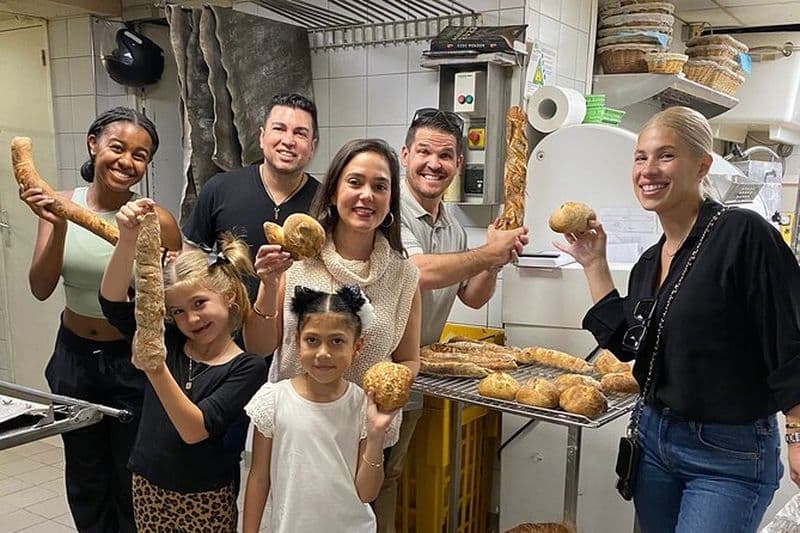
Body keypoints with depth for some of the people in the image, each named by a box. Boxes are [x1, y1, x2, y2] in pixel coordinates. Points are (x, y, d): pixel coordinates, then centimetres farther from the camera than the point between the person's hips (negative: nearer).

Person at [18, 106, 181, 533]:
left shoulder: (157, 221, -17)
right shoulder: (61, 206, -8)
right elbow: (41, 289, -16)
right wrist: (58, 228, -29)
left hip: (133, 363, -3)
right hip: (73, 357, 3)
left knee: (133, 484, 13)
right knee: (85, 482, 22)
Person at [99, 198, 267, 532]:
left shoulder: (248, 367, -14)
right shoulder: (166, 343, -2)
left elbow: (195, 430, -22)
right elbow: (113, 302, -14)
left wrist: (156, 369, -35)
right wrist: (127, 240, -29)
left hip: (207, 500, -3)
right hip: (148, 489, 4)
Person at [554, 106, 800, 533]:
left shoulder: (743, 234, -16)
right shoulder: (650, 262, 7)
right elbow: (624, 342, 11)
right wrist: (594, 264, 10)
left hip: (729, 456, -7)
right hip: (655, 439, 7)